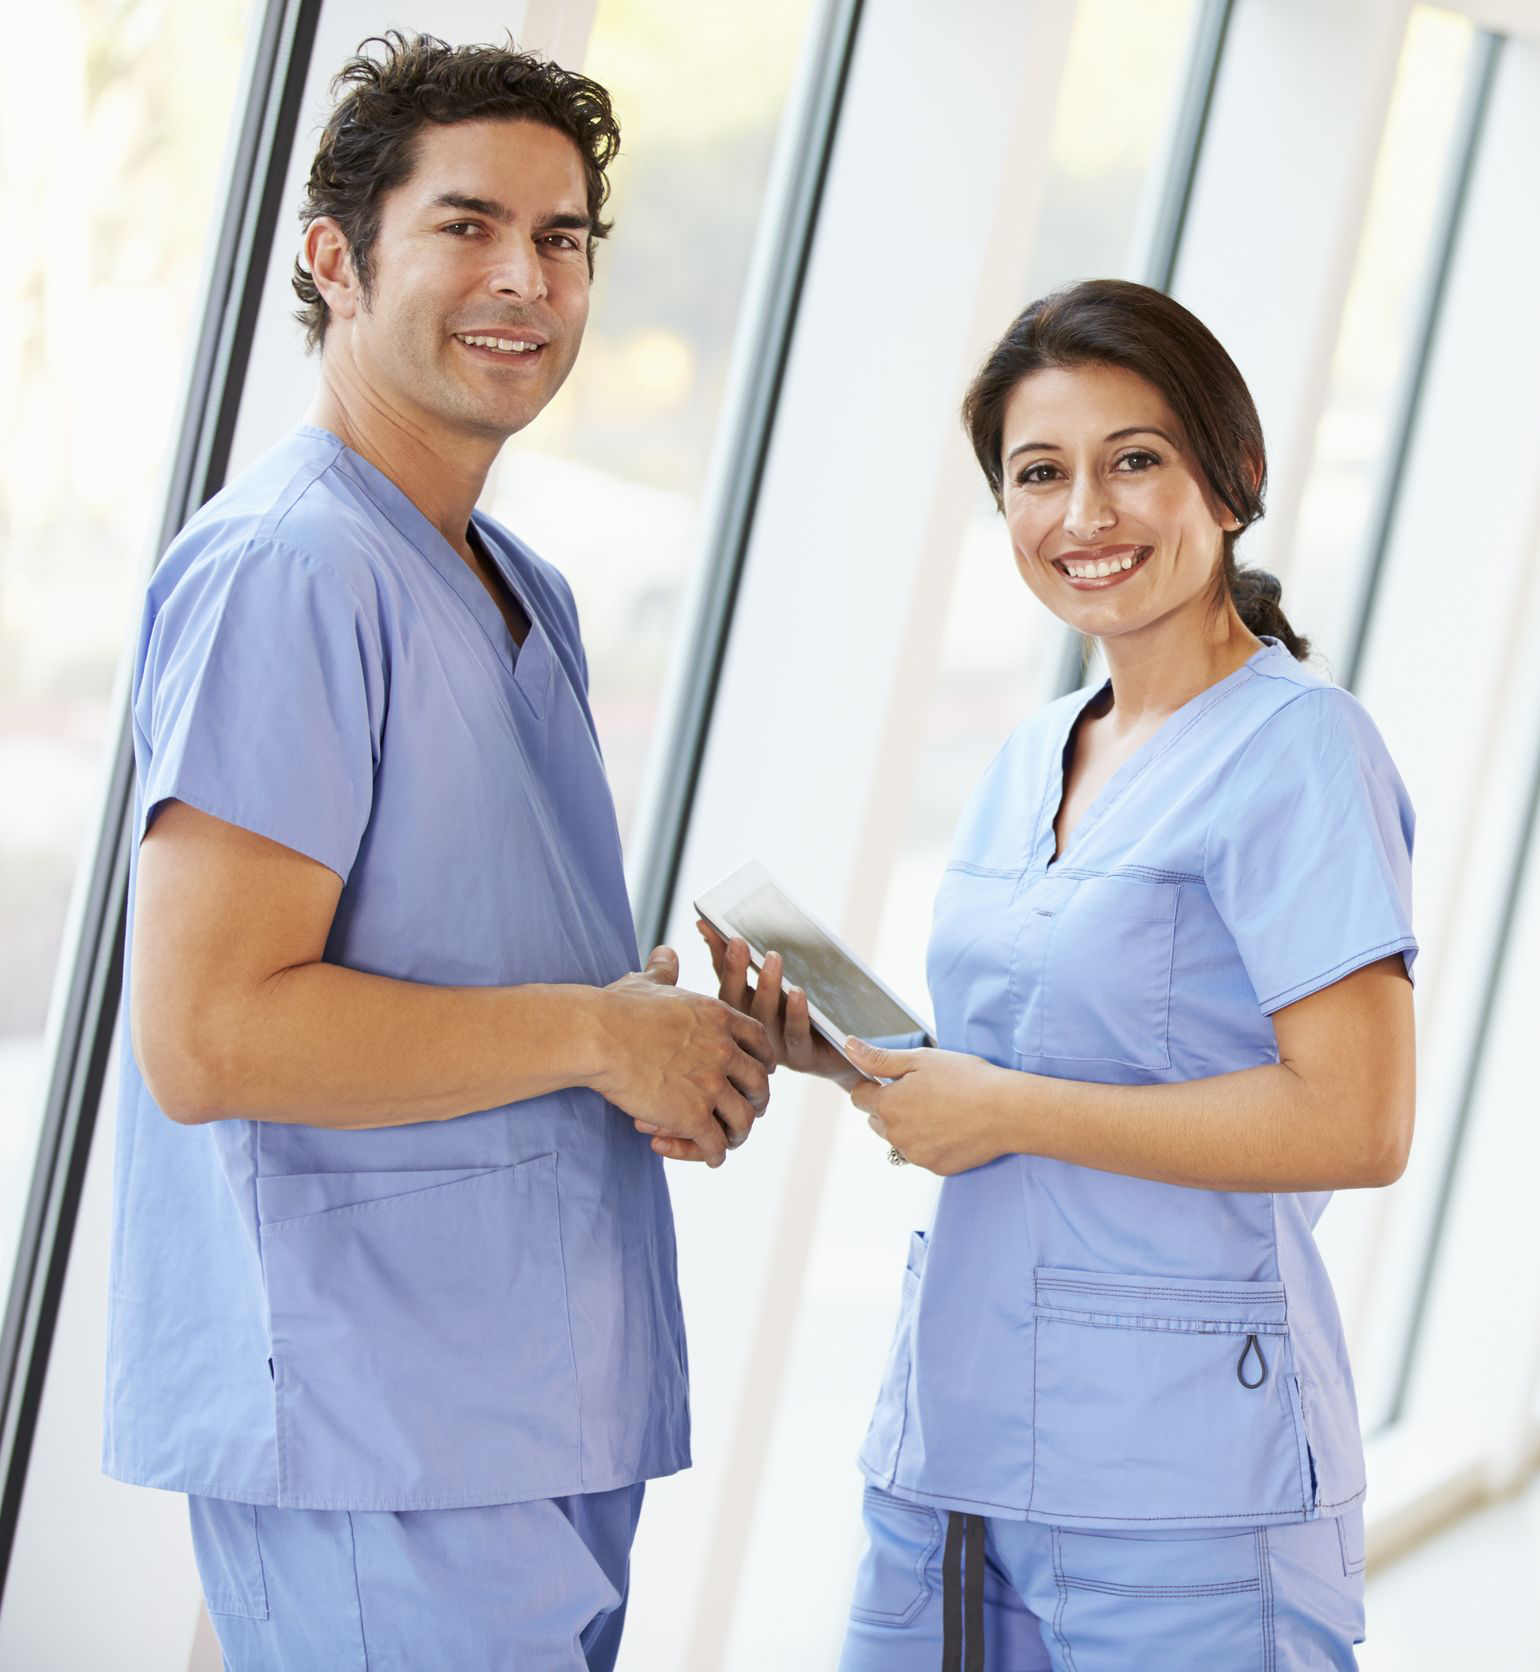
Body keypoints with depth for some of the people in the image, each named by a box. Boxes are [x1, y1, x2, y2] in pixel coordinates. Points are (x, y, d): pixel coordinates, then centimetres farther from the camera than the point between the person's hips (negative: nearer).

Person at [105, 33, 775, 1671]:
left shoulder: (523, 591, 17)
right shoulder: (282, 571, -15)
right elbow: (206, 1036, -22)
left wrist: (678, 1014, 5)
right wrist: (596, 1032, -14)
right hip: (377, 1456, -9)